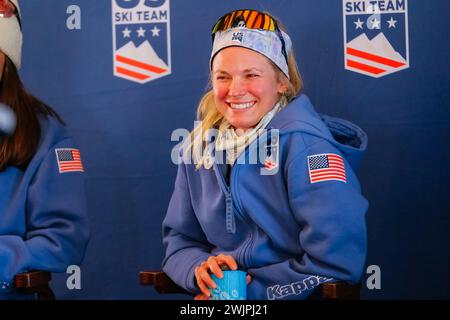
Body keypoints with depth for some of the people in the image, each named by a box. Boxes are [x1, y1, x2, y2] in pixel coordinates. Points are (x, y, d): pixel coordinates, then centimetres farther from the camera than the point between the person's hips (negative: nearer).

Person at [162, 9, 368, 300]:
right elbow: (179, 240, 15)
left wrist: (250, 289, -12)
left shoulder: (304, 143, -10)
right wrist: (200, 269, -6)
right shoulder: (201, 146, 8)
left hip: (294, 296, -4)